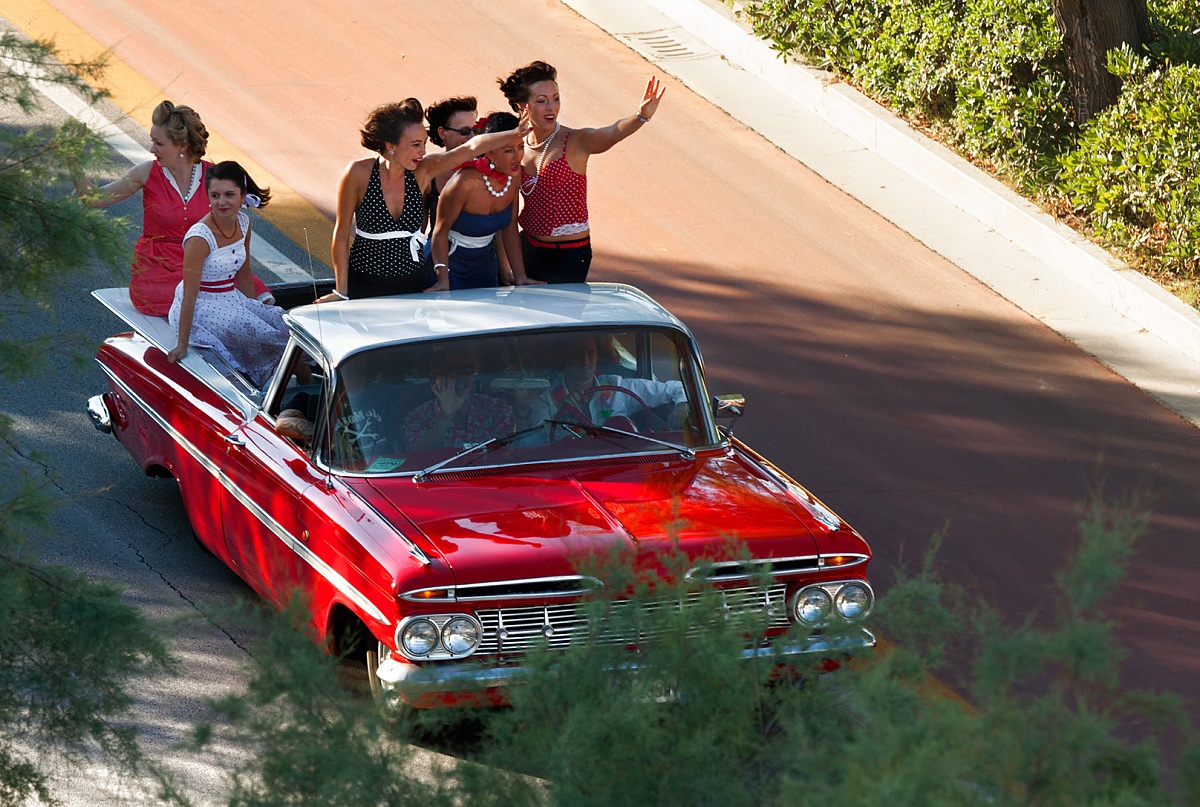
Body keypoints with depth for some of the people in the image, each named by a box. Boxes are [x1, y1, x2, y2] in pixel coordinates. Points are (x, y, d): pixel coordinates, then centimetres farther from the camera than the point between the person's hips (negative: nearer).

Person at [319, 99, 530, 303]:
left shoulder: (423, 171, -6)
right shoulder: (359, 173, -13)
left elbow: (473, 147, -16)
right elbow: (342, 232, -7)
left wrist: (515, 135, -30)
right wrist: (341, 292, -6)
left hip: (413, 282, 3)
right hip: (366, 286, -3)